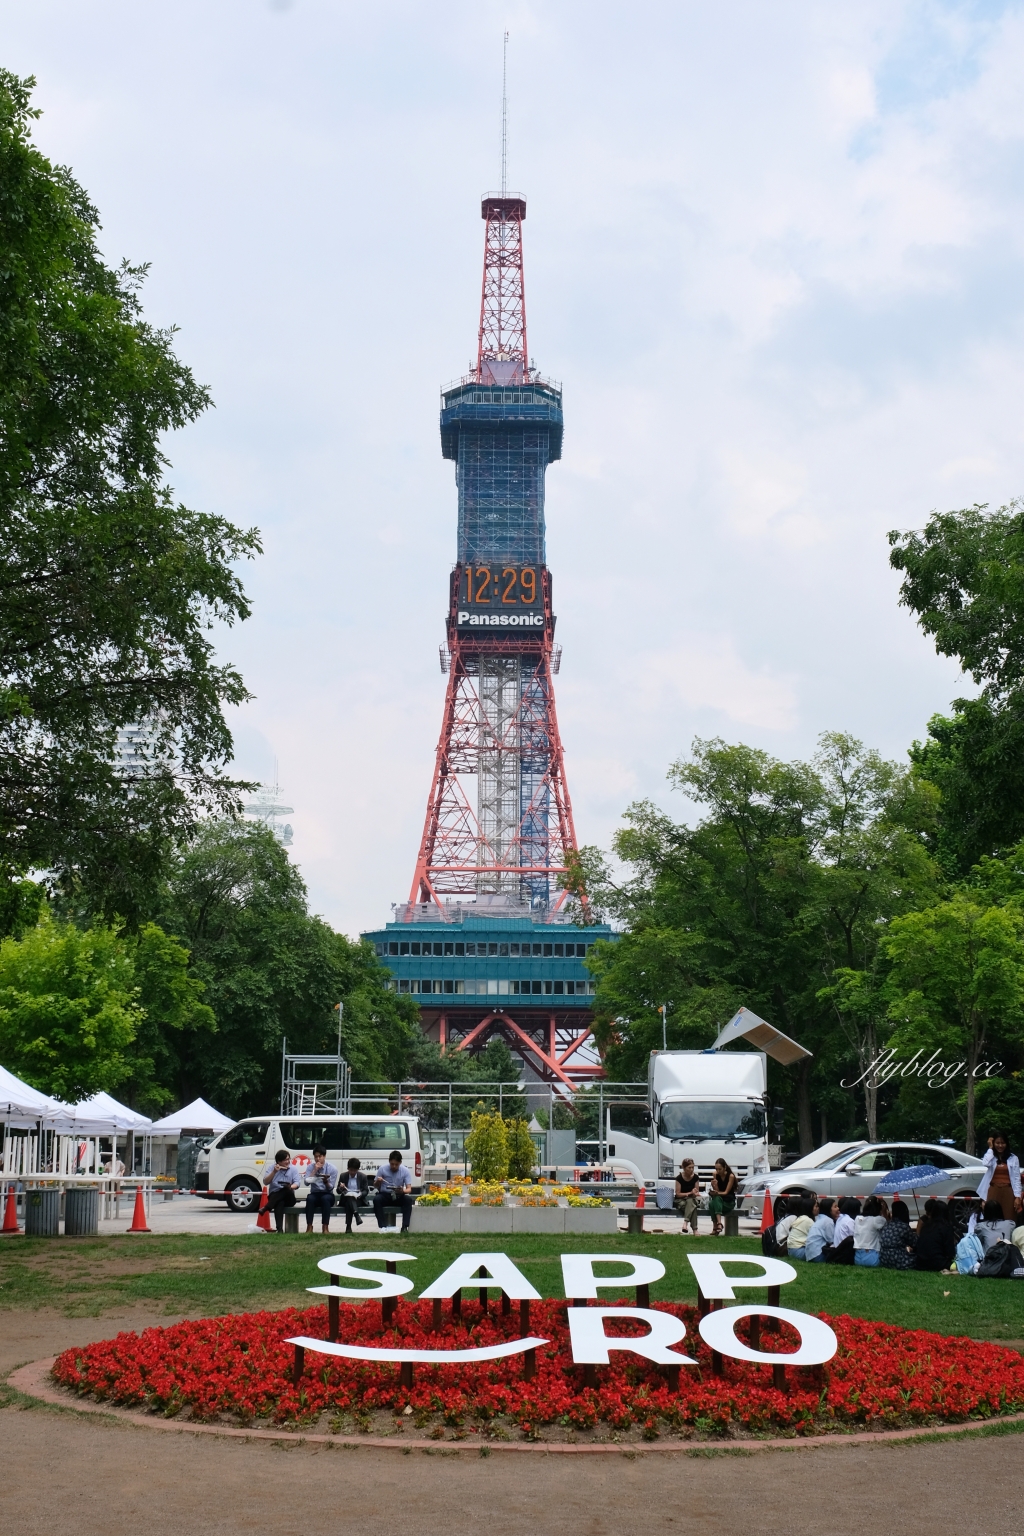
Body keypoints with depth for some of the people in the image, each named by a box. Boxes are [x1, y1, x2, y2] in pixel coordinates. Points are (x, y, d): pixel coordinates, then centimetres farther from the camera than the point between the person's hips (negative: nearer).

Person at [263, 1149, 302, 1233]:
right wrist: (274, 1172, -16)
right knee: (279, 1203, -39)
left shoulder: (293, 1169, 9)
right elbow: (265, 1182, -3)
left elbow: (297, 1183, -3)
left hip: (288, 1198, 1)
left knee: (287, 1189, -36)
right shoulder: (272, 1169, 8)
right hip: (274, 1196, -1)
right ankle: (279, 1229, -52)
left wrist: (291, 1187, -26)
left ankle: (267, 1208, -37)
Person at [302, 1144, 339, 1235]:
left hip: (328, 1194, -1)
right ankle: (309, 1226, -36)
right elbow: (306, 1182, -11)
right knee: (310, 1198, -34)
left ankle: (325, 1227, -39)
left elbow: (330, 1188, -5)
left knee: (325, 1198, -37)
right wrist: (314, 1170, -16)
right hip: (315, 1194, 1)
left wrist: (326, 1182, -27)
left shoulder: (332, 1168, -2)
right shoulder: (310, 1167, 4)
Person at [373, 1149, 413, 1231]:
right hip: (384, 1195, -1)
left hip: (398, 1197, 1)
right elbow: (376, 1187, 2)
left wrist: (403, 1191, -33)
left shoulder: (405, 1171, -6)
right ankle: (382, 1227, -35)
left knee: (408, 1199, -30)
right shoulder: (382, 1168, -7)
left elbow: (409, 1189, -9)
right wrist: (378, 1182, -23)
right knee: (376, 1199, -33)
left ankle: (405, 1227, -31)